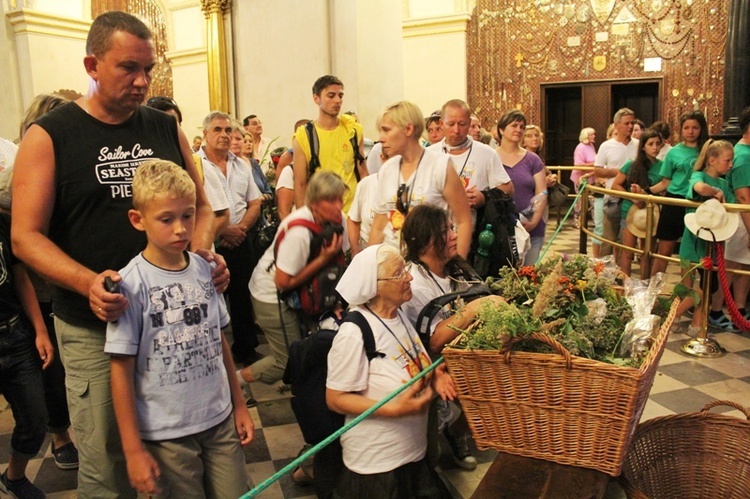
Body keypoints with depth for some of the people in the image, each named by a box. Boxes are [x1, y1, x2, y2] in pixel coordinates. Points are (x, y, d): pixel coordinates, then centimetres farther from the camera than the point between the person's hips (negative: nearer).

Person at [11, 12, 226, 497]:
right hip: (94, 328, -3)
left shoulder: (167, 129, 6)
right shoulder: (49, 136, -4)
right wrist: (88, 282, -24)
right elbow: (26, 235, -7)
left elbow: (200, 206, 13)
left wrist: (202, 251, -9)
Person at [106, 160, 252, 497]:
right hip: (167, 434, -4)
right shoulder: (132, 284, -14)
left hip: (220, 420, 4)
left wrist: (239, 405, 13)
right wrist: (133, 450, -7)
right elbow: (122, 370, -10)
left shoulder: (204, 270, -1)